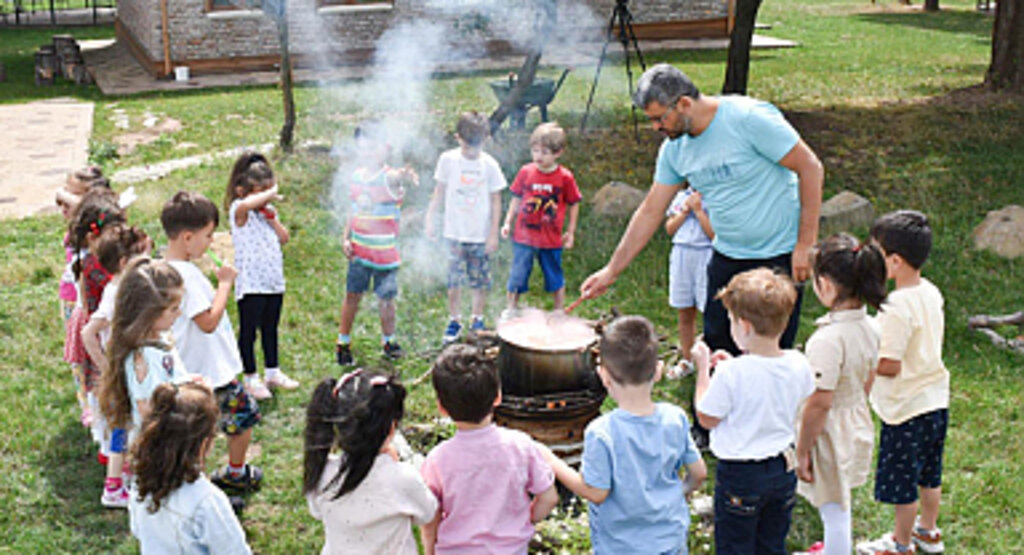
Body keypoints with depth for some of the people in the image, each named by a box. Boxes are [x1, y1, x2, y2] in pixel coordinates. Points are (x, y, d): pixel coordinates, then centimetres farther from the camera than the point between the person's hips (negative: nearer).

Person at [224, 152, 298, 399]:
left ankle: (273, 372, 33)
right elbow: (246, 204, -39)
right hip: (251, 283, -7)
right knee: (248, 331, 5)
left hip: (274, 281, 7)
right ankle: (250, 378, 17)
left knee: (271, 328, 20)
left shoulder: (269, 211, 10)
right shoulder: (239, 211, -13)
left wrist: (271, 216, -6)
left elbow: (284, 238, 7)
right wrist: (270, 194, -26)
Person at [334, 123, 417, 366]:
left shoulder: (389, 177, -14)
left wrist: (405, 176, -64)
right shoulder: (355, 177, 3)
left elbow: (397, 178, -40)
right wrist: (346, 238, 5)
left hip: (385, 252, -4)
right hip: (358, 251, 4)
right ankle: (343, 342, 25)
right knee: (352, 295, 9)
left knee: (386, 299, 8)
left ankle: (388, 340, 31)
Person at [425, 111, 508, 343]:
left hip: (481, 234, 0)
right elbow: (439, 193, 7)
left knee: (480, 280, 8)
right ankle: (454, 321, 20)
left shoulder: (489, 165, -7)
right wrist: (430, 219, 5)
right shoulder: (448, 159, -4)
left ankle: (478, 320, 25)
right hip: (454, 232, 1)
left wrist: (494, 234, -2)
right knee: (454, 278, 4)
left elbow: (495, 201, -1)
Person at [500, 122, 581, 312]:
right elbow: (516, 199, 8)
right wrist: (508, 222, 4)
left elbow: (574, 204, 2)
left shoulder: (565, 177, -8)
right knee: (517, 276, 7)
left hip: (551, 239, -1)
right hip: (523, 236, 1)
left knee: (555, 278, 13)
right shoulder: (526, 172, -3)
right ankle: (511, 310, 23)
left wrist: (570, 232, 3)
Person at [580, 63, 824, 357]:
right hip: (727, 256, 6)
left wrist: (806, 245, -16)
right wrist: (612, 270, 8)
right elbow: (650, 212, 9)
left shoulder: (749, 118, -18)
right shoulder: (674, 148, 1)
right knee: (717, 348, 7)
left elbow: (810, 168, -15)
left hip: (780, 255, -6)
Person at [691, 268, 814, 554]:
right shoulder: (799, 365, -8)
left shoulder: (731, 373, -25)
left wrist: (703, 368, -5)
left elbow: (707, 418, -12)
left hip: (739, 474, -5)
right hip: (783, 469, 6)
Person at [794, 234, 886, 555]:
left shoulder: (828, 339, -31)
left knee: (834, 511, 8)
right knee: (839, 505, 29)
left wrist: (802, 450, -17)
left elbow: (820, 403, -27)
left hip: (831, 433, -9)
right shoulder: (869, 328, -5)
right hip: (858, 427, 9)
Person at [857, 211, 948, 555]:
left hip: (907, 409, -9)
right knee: (928, 473, 24)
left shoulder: (896, 307, -26)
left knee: (901, 480, 9)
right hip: (936, 400, 9)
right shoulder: (931, 293, 1)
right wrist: (874, 341, 14)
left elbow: (889, 365, -25)